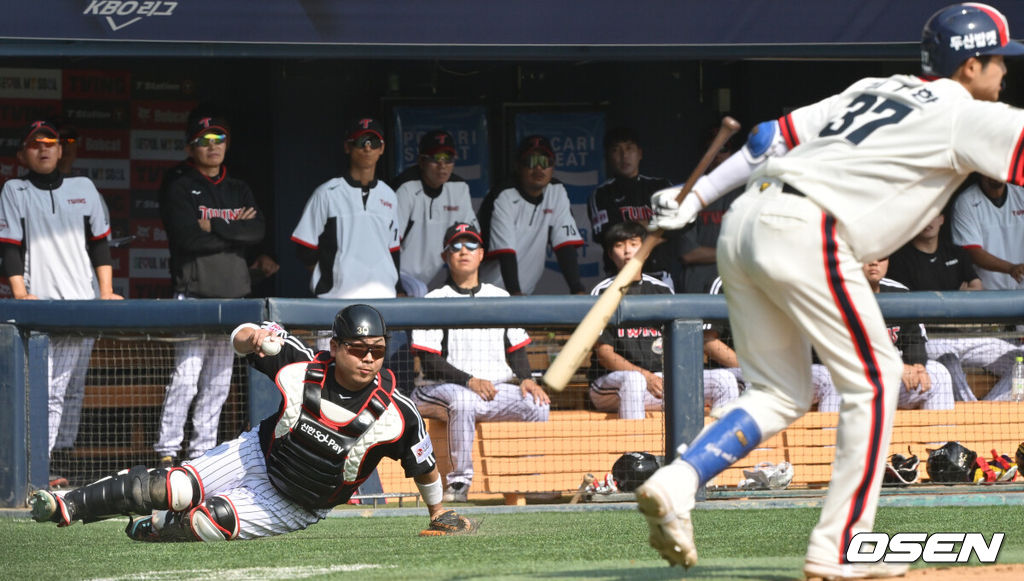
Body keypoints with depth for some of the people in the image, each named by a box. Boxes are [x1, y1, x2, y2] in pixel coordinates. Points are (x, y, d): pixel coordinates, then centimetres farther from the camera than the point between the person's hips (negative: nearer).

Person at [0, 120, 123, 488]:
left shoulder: (84, 189, 16)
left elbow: (100, 243, 16)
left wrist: (106, 290, 6)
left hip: (84, 304, 4)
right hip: (40, 305, -4)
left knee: (73, 388, 2)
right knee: (45, 387, -14)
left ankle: (62, 456, 6)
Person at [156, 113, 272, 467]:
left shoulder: (239, 191, 17)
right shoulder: (179, 188, 1)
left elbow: (259, 230, 1)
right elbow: (188, 236, -14)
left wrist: (215, 228, -10)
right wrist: (236, 231, -6)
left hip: (232, 293, 6)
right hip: (193, 292, -6)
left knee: (219, 378, 6)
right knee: (187, 372, -14)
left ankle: (204, 449, 12)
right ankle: (167, 448, -11)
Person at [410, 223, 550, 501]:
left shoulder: (500, 298, 18)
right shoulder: (435, 301, 4)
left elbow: (516, 350, 17)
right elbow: (430, 363, -5)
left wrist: (526, 379, -5)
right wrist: (470, 381, -19)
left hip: (499, 389, 4)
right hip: (446, 387, -4)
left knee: (537, 403, -23)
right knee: (463, 402, -38)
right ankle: (459, 481, -31)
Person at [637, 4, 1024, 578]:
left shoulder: (874, 89, 25)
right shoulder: (960, 116, 2)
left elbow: (779, 134, 23)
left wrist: (698, 195, 22)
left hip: (743, 224, 8)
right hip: (805, 233, -8)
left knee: (782, 392, 15)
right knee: (875, 378, 2)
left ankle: (676, 481, -2)